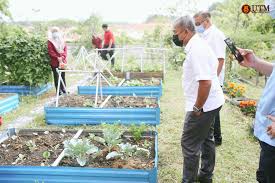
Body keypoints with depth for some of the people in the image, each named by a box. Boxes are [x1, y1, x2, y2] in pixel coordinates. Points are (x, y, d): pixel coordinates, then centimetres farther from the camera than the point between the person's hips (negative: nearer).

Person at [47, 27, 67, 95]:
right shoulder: (50, 41, -4)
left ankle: (63, 89, 21)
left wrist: (63, 57, -8)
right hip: (55, 62, -4)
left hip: (63, 61, 5)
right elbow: (51, 51, -10)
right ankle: (59, 91, 6)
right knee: (57, 77, -1)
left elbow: (65, 49, 7)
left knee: (63, 76, 10)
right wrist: (57, 57, -17)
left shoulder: (62, 40, 12)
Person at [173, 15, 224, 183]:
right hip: (211, 102, 11)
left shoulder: (196, 49, -22)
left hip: (204, 105, -11)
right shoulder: (199, 44, 10)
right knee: (206, 138, 21)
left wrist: (197, 108, -20)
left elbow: (205, 82, -30)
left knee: (190, 144, 1)